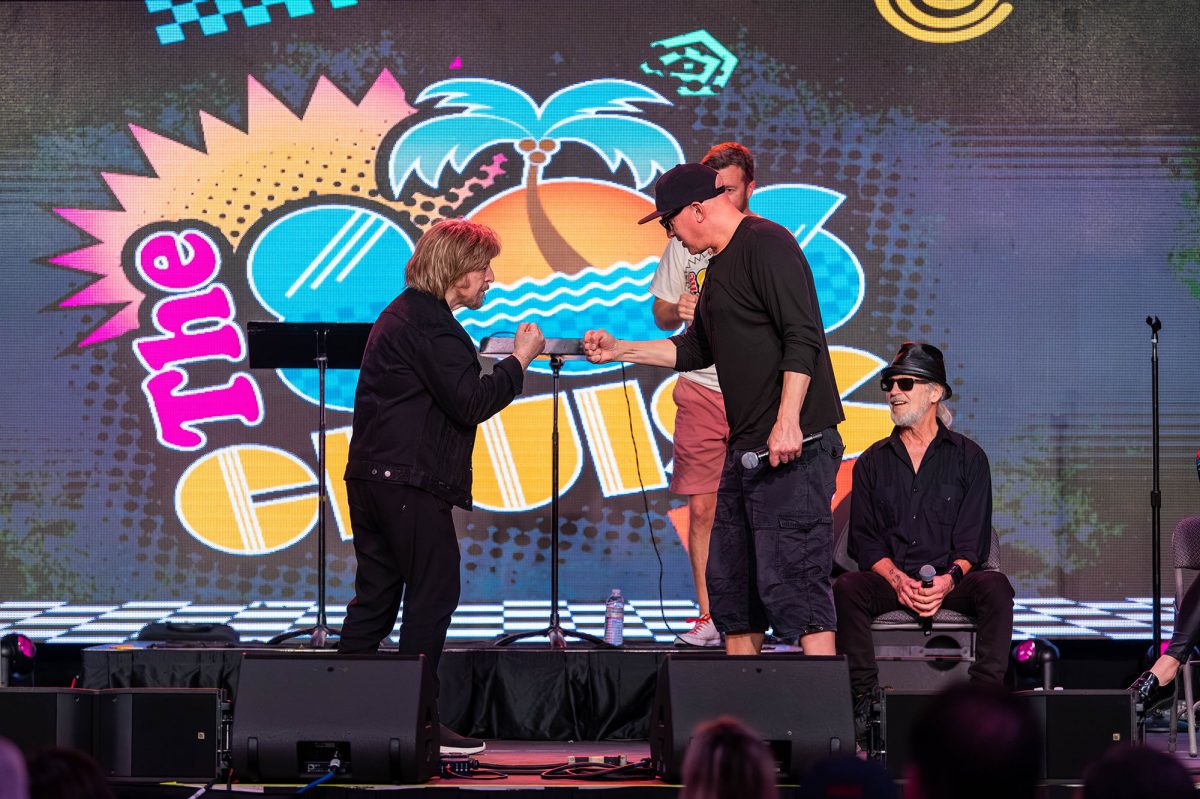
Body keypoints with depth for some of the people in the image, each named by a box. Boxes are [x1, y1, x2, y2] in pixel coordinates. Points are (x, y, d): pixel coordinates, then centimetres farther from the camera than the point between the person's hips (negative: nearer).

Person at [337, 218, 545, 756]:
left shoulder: (399, 314, 19)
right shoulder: (431, 325, -15)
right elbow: (470, 403, -20)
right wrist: (520, 360, -10)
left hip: (370, 476, 10)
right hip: (411, 482, -10)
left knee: (376, 593, 12)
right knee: (434, 591, -5)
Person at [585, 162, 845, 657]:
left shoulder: (767, 245, -10)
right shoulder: (718, 266, 21)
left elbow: (802, 338, -19)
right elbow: (694, 350, 32)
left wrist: (788, 422, -25)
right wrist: (619, 351, 28)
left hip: (794, 447, -10)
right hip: (745, 447, 10)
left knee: (789, 580, -14)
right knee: (727, 580, 11)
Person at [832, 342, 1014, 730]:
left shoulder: (968, 457, 8)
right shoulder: (873, 462, 14)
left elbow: (973, 541, 1)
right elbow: (864, 541, 6)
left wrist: (948, 579, -19)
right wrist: (898, 580, -14)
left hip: (951, 582, -1)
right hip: (891, 579, 1)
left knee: (995, 586, -32)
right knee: (847, 587, -30)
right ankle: (864, 696, -28)